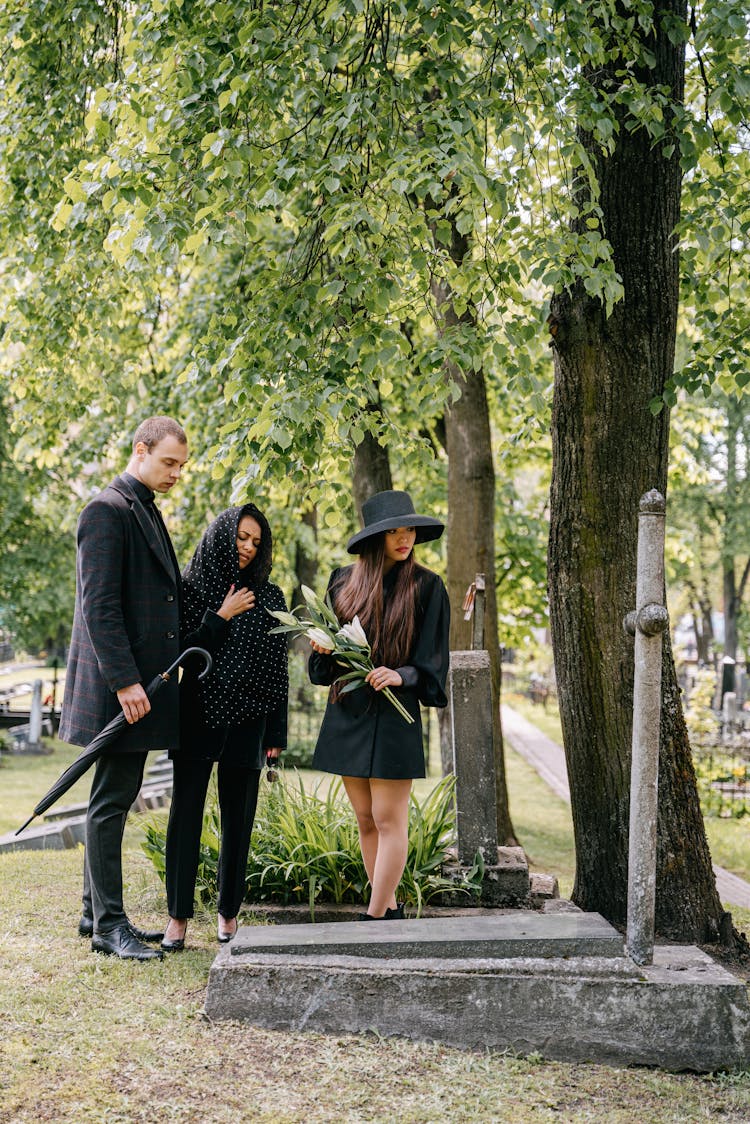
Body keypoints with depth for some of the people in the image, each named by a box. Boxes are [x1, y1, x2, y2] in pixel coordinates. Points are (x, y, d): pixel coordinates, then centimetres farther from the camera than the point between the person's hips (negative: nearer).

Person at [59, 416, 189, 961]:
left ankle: (97, 912, 23)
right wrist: (125, 682, -22)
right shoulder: (108, 510, -11)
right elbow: (99, 604, -18)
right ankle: (108, 923, 3)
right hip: (120, 683, -10)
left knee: (116, 799, 14)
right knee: (111, 802, -3)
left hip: (142, 680, 10)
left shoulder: (147, 511, 18)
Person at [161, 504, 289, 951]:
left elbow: (278, 668, 6)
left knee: (238, 818, 4)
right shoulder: (190, 588, 5)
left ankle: (229, 912, 16)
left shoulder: (269, 596, 8)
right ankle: (179, 915, 5)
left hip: (247, 719, 1)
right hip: (196, 714, -1)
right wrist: (221, 617, -9)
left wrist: (276, 733, 2)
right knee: (185, 814, -3)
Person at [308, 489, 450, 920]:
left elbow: (433, 658, -3)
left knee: (389, 820, -4)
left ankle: (375, 916, 0)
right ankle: (390, 907, 20)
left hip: (394, 712, -5)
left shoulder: (426, 586, -2)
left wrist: (401, 675, -21)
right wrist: (322, 645, -6)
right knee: (366, 820, 10)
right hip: (347, 710, 5)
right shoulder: (345, 581, 9)